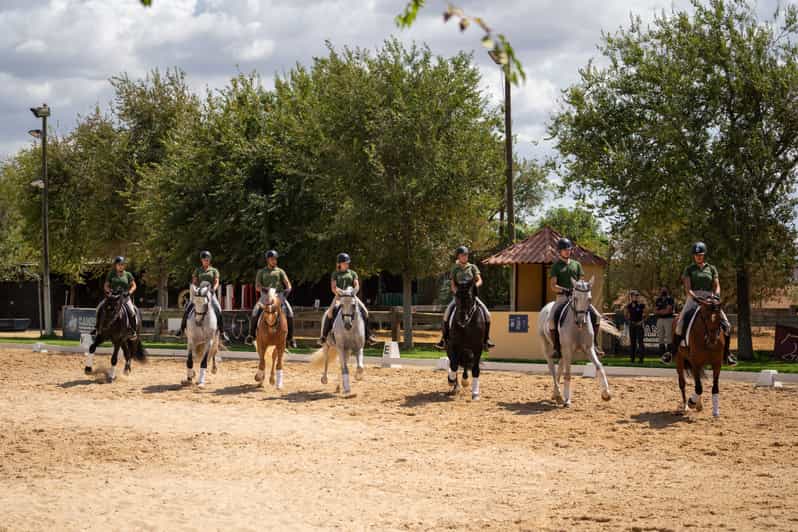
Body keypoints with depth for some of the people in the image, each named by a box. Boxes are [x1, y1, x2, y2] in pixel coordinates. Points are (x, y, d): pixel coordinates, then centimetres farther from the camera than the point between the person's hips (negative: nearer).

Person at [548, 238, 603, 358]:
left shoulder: (576, 264, 16)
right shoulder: (556, 266, 4)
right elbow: (553, 286, -4)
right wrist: (565, 290, -20)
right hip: (562, 297, -3)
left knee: (596, 316, -10)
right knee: (552, 319, -26)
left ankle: (594, 344, 0)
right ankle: (556, 347, -16)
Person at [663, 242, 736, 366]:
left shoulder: (711, 269, 13)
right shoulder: (689, 269, 7)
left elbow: (717, 286, 7)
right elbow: (687, 288, -3)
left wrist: (716, 296, -14)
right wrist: (694, 296, -22)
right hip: (693, 299, -2)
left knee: (726, 325, -13)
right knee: (681, 323, -24)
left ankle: (726, 353, 0)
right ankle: (672, 352, -14)